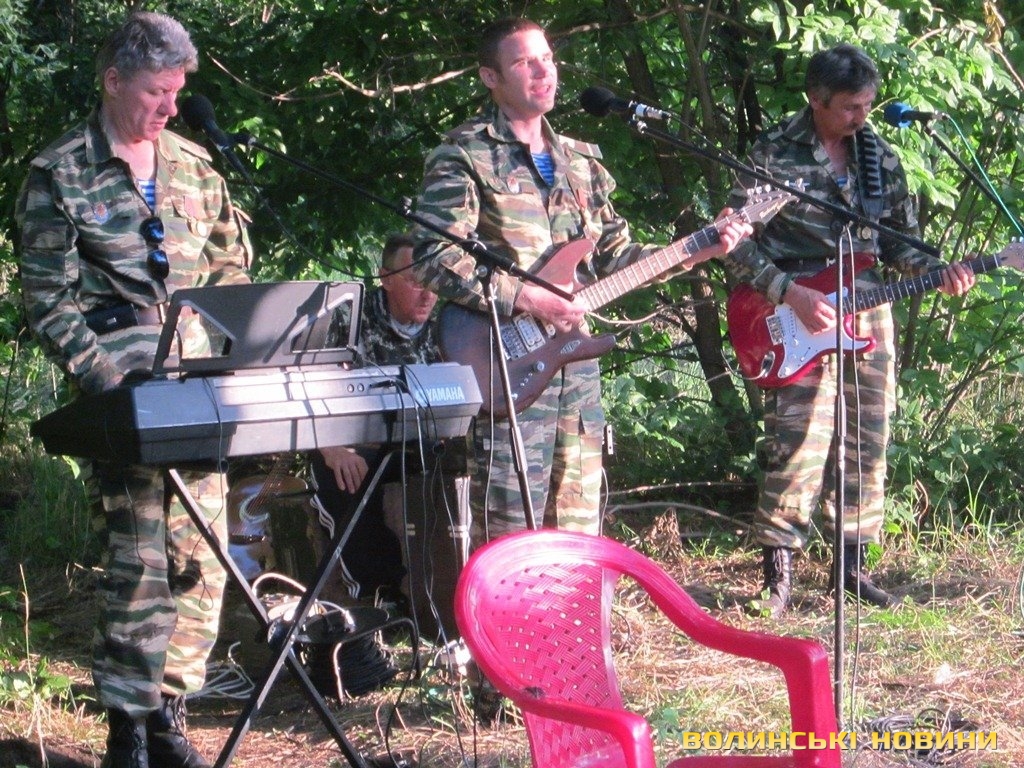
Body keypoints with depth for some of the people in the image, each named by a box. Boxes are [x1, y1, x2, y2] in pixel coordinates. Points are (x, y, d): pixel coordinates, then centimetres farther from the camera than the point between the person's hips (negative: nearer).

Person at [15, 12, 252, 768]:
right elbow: (47, 296, -5)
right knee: (139, 555, -9)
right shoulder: (60, 174, -1)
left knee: (202, 554, 2)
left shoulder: (193, 165, 12)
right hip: (120, 390, -5)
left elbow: (233, 261, 20)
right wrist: (104, 377, -14)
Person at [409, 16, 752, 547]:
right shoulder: (464, 156, -4)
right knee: (510, 537, -10)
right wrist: (526, 299, -20)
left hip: (577, 361, 7)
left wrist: (697, 251, 7)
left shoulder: (579, 161, 18)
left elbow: (615, 256, 20)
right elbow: (434, 258, -14)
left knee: (578, 532, 10)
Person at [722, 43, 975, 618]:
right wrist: (791, 294, -18)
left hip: (869, 316, 6)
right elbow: (736, 244, -9)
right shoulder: (775, 155, -7)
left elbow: (898, 241, 16)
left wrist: (938, 271, -3)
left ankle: (853, 565, 17)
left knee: (867, 446, 8)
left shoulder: (879, 156, 9)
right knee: (798, 448, -11)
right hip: (799, 321, -6)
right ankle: (779, 575, -5)